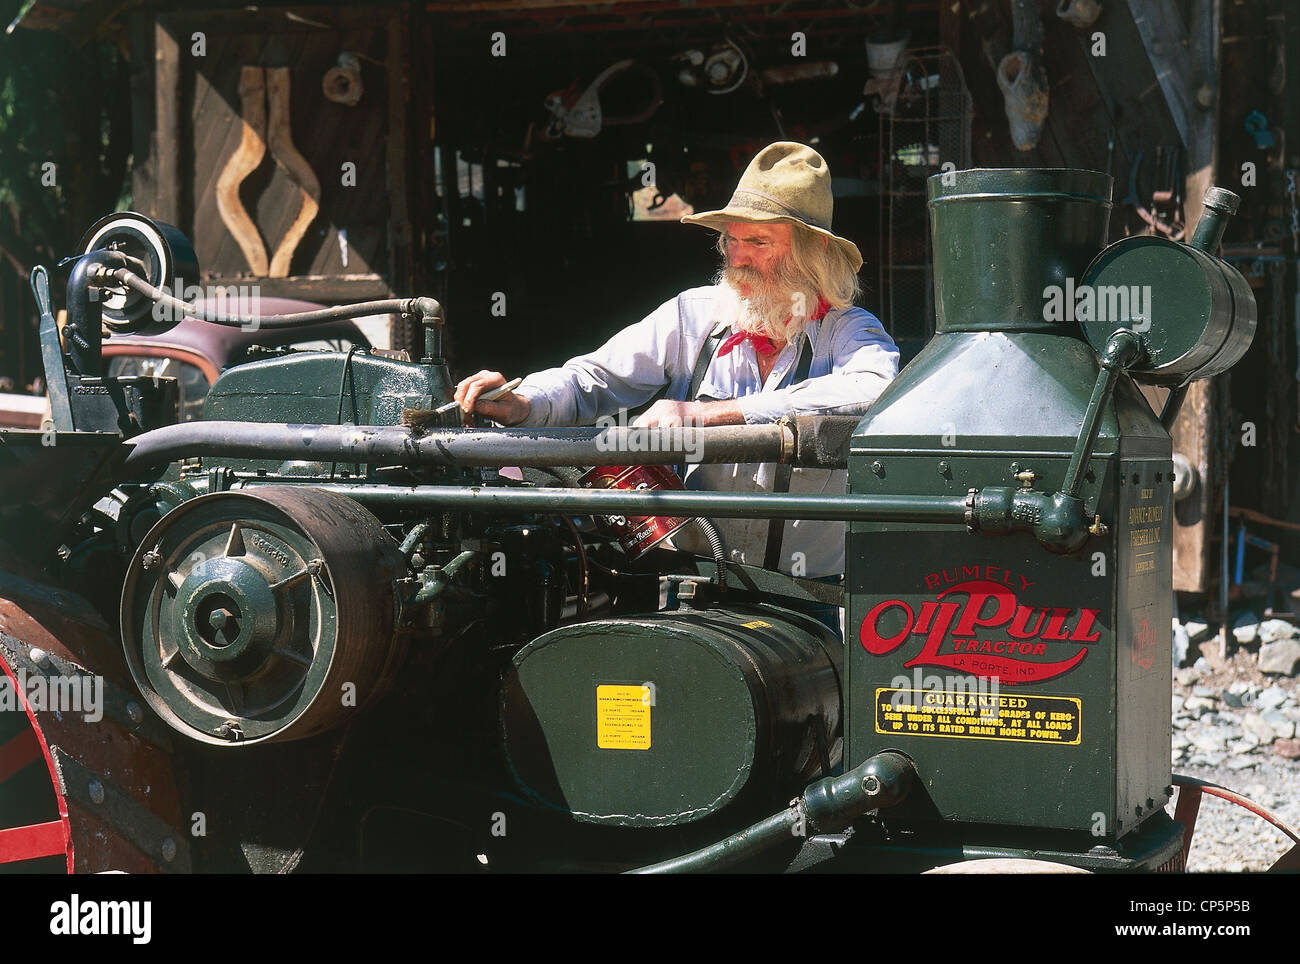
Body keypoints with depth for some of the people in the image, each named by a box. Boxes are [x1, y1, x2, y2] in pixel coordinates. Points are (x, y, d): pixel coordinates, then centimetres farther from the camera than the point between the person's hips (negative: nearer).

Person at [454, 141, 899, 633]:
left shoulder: (853, 331, 1)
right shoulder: (694, 314, 9)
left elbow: (871, 391, -22)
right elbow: (596, 378, 7)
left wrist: (708, 414, -25)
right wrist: (519, 404, -17)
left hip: (813, 593, -2)